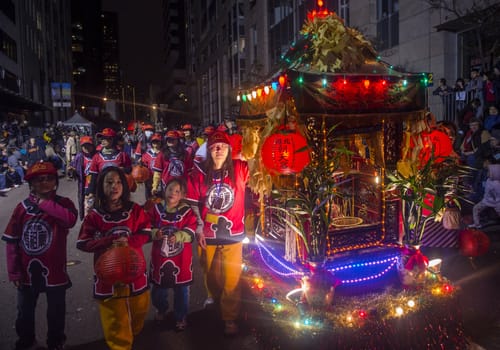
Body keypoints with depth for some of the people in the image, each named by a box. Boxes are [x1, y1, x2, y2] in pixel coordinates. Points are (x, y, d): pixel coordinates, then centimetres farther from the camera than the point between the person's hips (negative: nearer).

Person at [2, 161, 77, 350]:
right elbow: (12, 241, 0)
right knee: (25, 311, 21)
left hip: (54, 270, -2)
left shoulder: (63, 203, -7)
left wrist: (44, 203, -24)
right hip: (28, 271, 2)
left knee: (56, 312, 14)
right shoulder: (23, 207, -3)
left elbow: (70, 219, -31)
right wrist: (13, 272, -2)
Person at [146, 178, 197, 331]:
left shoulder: (187, 211, -6)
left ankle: (181, 317, 31)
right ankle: (161, 309, 46)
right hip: (160, 256, 2)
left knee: (181, 289, 10)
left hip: (181, 258, -2)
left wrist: (178, 236, -31)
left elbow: (190, 232, -13)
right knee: (158, 286, 16)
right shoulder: (156, 209, -1)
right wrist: (154, 233, -22)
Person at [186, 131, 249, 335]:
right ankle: (214, 301, 47)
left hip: (233, 233, -1)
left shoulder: (240, 169, -6)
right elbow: (192, 203, 0)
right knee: (210, 273, 20)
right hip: (207, 234, 1)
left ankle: (230, 318, 17)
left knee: (232, 277, 2)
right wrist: (198, 229, -3)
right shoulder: (199, 172, -5)